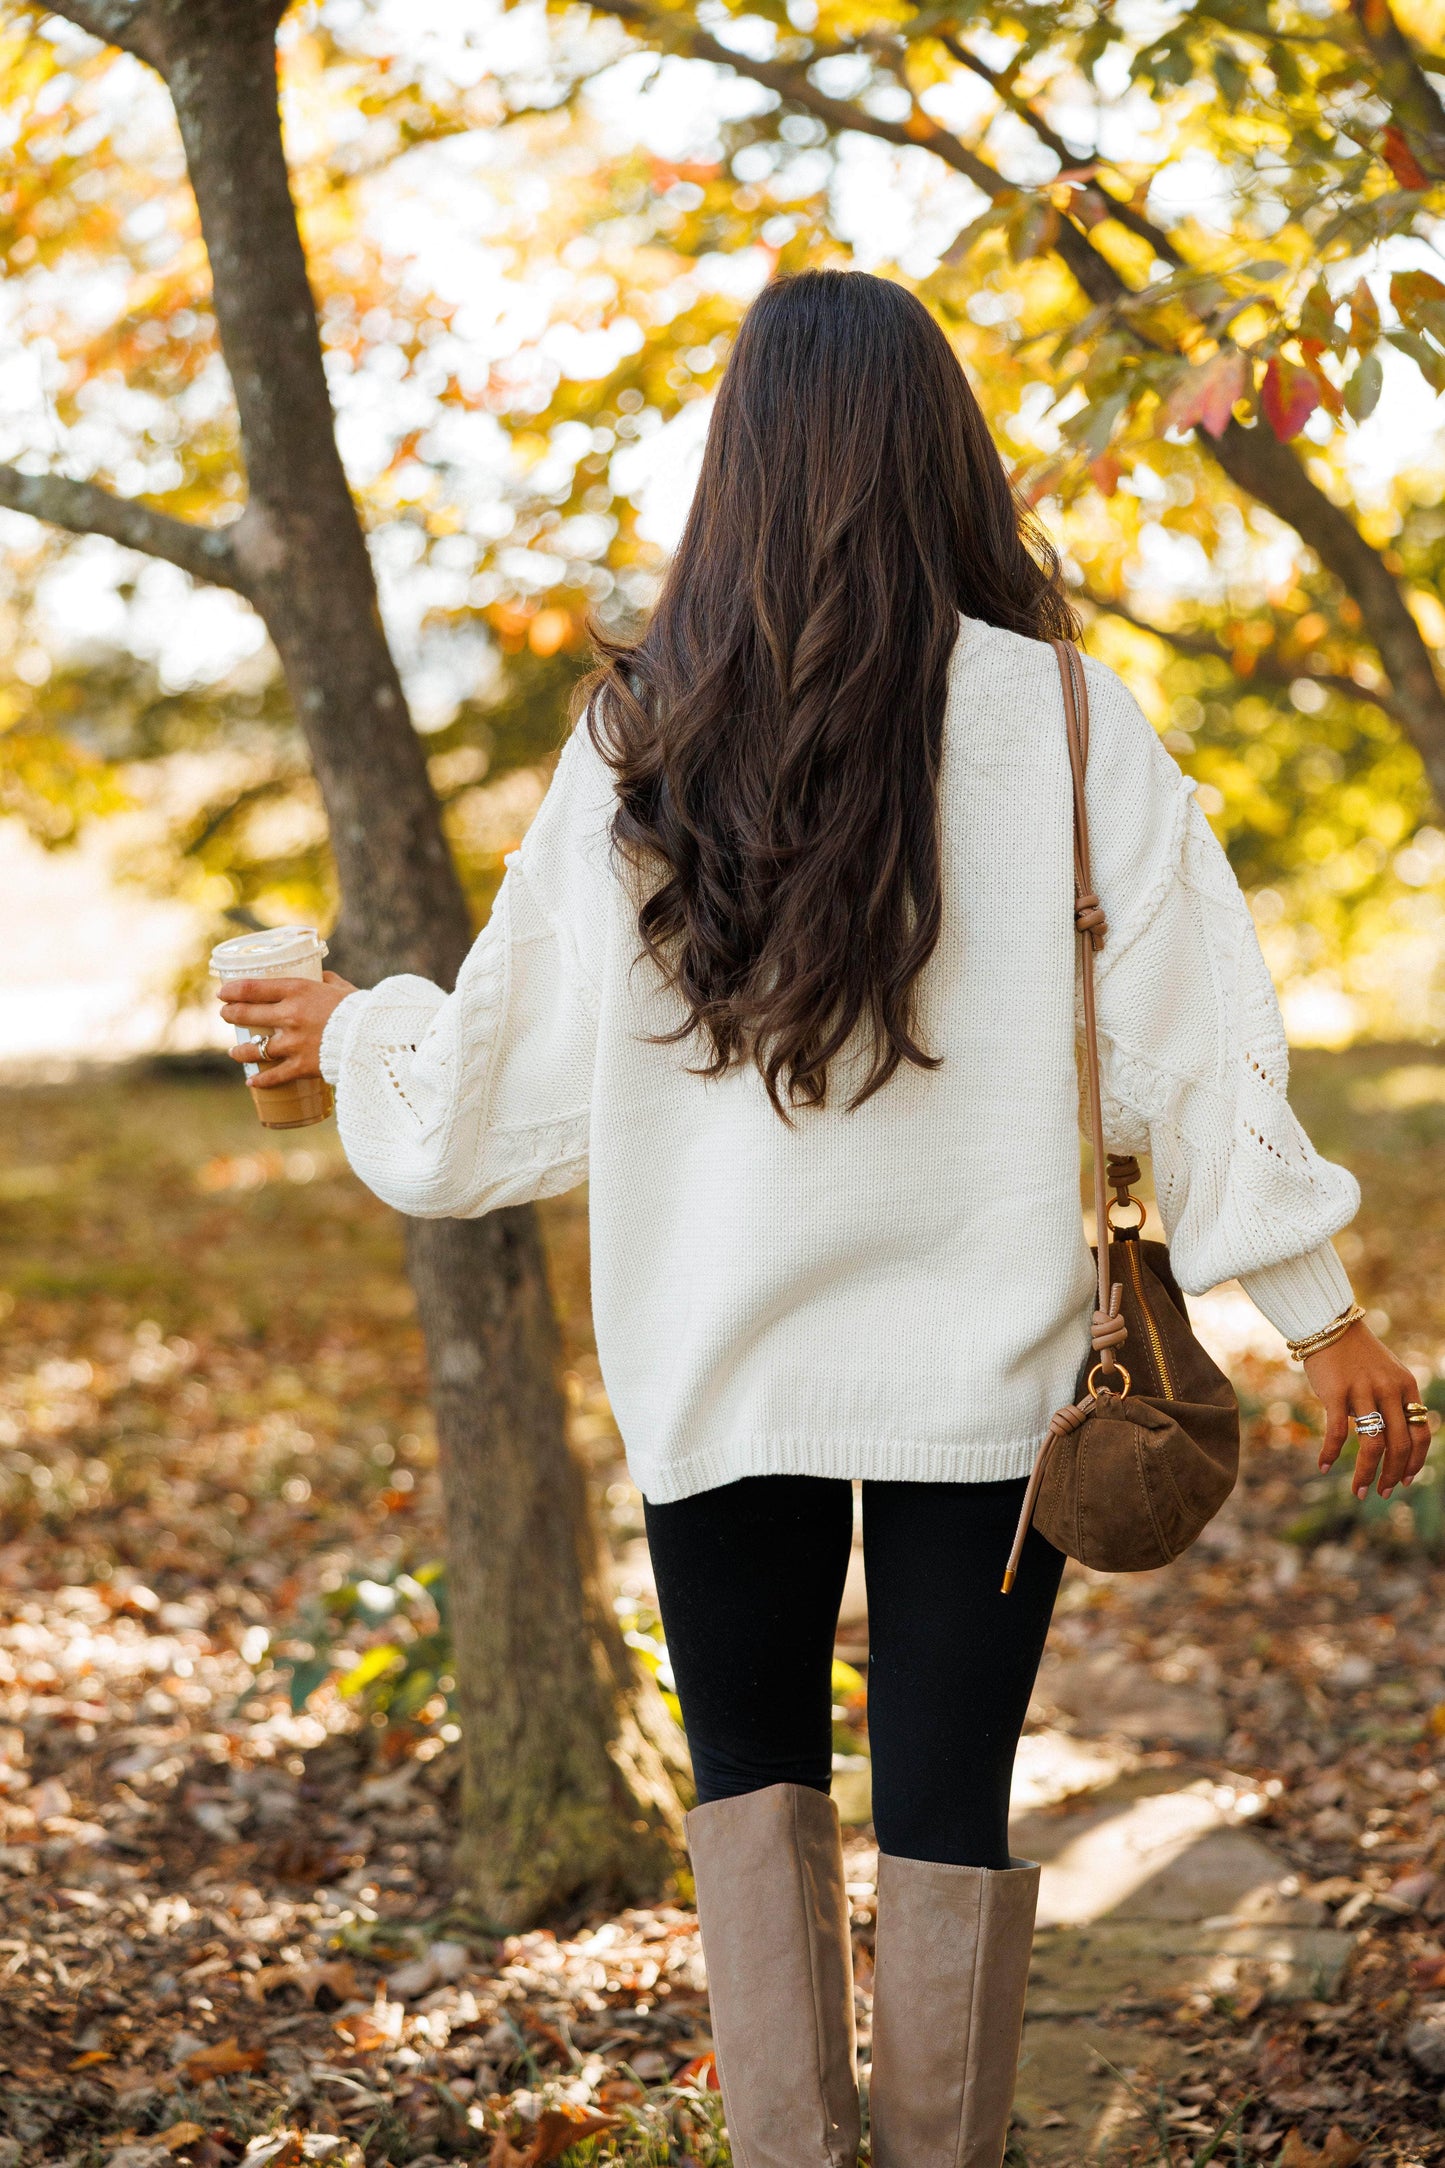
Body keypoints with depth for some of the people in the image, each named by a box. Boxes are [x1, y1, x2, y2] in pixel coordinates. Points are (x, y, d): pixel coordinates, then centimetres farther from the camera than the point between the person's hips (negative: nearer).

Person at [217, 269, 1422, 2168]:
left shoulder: (641, 747, -4)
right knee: (949, 1800, 11)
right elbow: (1188, 1039, -7)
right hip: (983, 1362, -1)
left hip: (722, 1363, 1)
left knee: (753, 1776, 18)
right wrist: (1320, 1306, 1)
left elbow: (513, 1071, 2)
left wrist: (353, 1035, 22)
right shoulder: (1063, 723, -8)